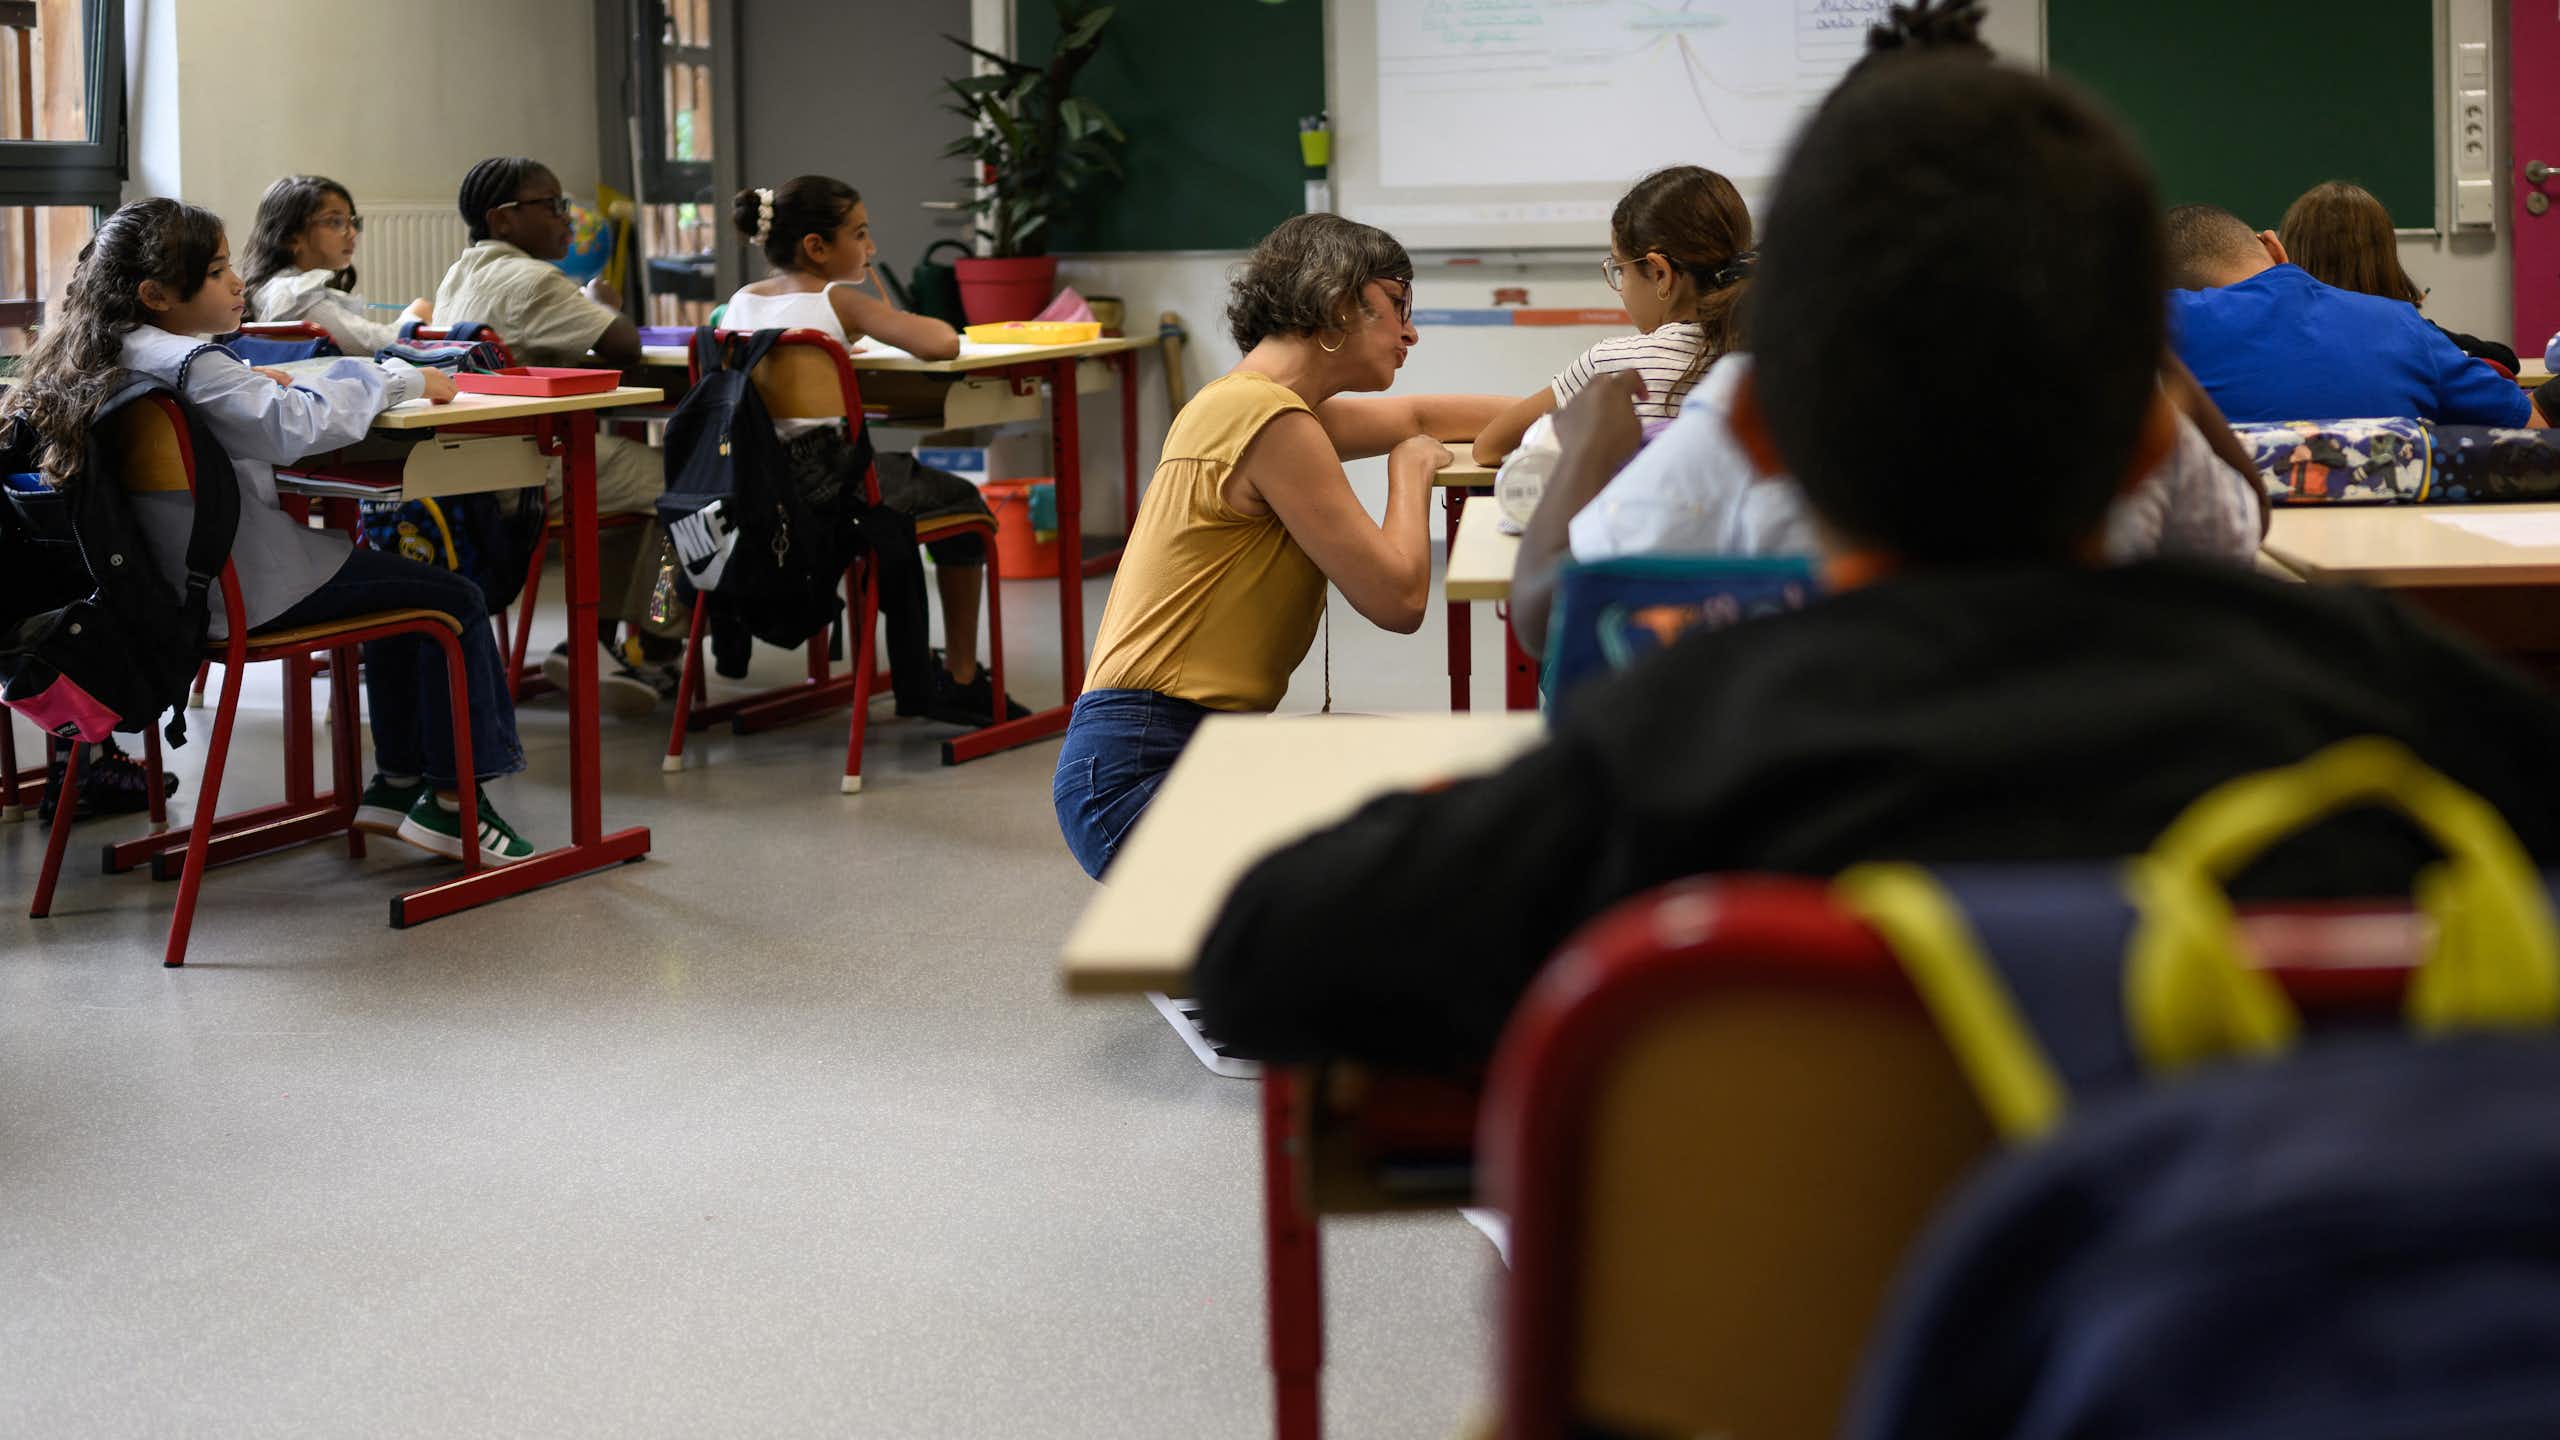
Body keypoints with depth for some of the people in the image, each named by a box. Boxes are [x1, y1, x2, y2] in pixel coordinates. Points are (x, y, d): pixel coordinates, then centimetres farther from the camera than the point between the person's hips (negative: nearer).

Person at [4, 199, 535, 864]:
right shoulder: (191, 364, -23)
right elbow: (298, 427, -31)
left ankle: (397, 780, 31)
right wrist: (403, 380, -18)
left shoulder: (101, 362, 6)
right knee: (454, 599, 0)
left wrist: (254, 385, 11)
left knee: (398, 581, 29)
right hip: (249, 590, -10)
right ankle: (453, 799, 5)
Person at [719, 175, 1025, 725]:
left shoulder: (742, 301, 12)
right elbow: (944, 343, -18)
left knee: (893, 471, 38)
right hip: (818, 482, -7)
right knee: (961, 499, 19)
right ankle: (961, 681, 19)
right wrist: (891, 324, 3)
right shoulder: (838, 300, -7)